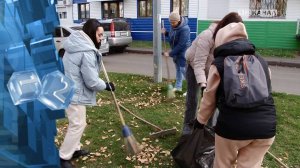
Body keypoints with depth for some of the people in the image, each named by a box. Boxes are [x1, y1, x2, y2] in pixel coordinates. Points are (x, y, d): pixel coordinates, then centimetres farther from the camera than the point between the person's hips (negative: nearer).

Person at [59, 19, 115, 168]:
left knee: (78, 122, 21)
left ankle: (74, 149, 36)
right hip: (74, 93, -10)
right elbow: (92, 81, -20)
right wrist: (107, 86, -4)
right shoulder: (87, 52, -22)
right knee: (77, 125, 0)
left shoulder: (76, 45, 9)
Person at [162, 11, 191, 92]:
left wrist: (170, 53, -23)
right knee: (178, 68, 18)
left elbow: (181, 45, -28)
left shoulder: (184, 29, -28)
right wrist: (166, 33, -5)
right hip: (176, 51, 8)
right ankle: (178, 86, 32)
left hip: (183, 51, -8)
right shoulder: (173, 26, -3)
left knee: (184, 69, -8)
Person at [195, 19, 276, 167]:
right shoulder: (261, 61, 14)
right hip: (266, 127, 4)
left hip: (233, 126, -4)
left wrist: (201, 120, 22)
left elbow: (209, 98, 6)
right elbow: (265, 93, 16)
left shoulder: (219, 64, 1)